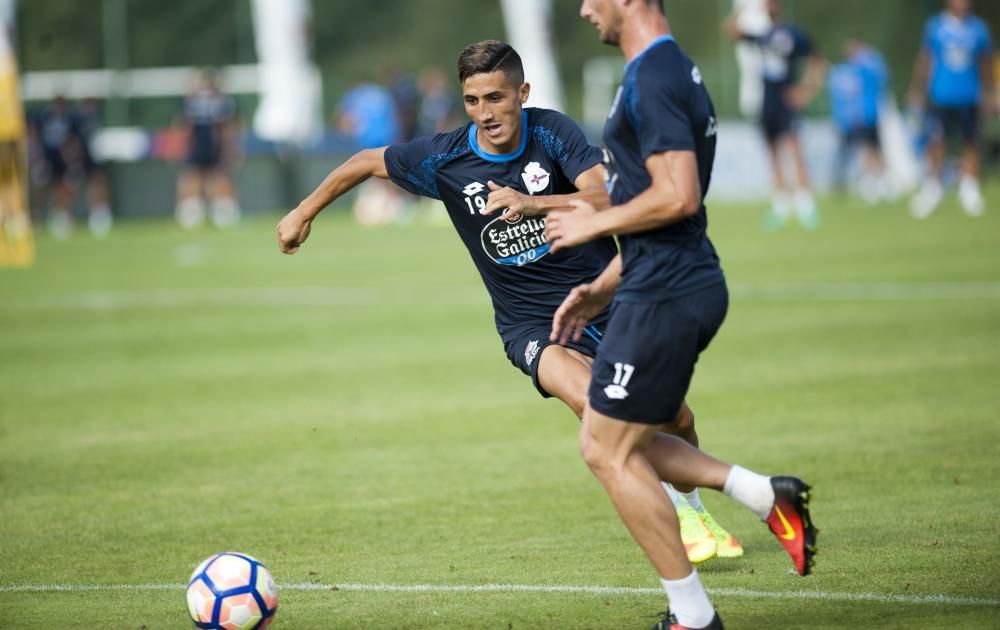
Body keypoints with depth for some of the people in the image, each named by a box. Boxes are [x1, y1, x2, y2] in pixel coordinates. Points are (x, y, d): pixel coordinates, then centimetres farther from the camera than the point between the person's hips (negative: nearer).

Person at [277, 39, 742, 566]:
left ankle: (697, 509, 41)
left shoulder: (551, 131, -13)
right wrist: (304, 212, 14)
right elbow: (368, 162, 5)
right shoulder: (445, 158, -12)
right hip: (532, 323, -1)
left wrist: (532, 203, -40)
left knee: (675, 421, 8)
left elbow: (607, 199, -26)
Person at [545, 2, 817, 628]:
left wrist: (595, 223, -11)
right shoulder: (675, 71, 16)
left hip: (665, 296, -10)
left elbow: (679, 197, -26)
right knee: (610, 444, 17)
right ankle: (768, 495, 11)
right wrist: (601, 289, 22)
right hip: (678, 285, 10)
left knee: (611, 452, -1)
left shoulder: (651, 80, -17)